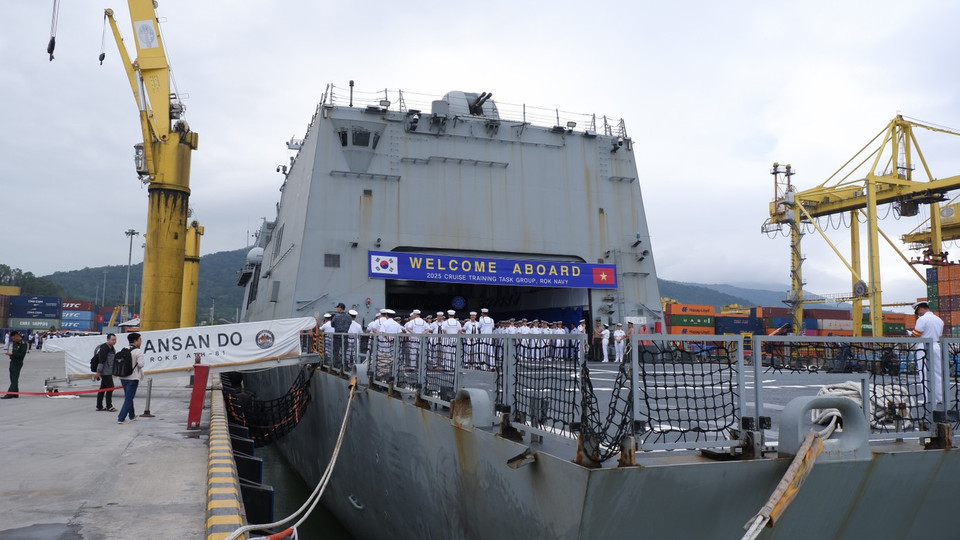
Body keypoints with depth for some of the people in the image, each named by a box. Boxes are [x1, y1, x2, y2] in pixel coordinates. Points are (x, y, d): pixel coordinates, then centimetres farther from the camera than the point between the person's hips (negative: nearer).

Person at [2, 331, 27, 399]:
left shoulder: (23, 343, -14)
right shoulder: (14, 342, 12)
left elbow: (22, 355, -21)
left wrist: (12, 354, -24)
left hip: (18, 363, -9)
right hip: (12, 362, 9)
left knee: (14, 379, -8)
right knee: (12, 378, 11)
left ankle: (9, 394, -10)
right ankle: (15, 394, 16)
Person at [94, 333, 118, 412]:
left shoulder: (111, 348, 14)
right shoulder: (104, 348, -16)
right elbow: (101, 361, -20)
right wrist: (98, 372, -22)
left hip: (108, 372, 10)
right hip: (105, 372, -10)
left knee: (103, 389, 13)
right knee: (110, 388, -6)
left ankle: (99, 406, 20)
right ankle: (109, 406, 1)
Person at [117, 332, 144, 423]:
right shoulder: (138, 351, -13)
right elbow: (140, 364, -17)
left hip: (123, 377, 7)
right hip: (133, 378, -7)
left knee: (128, 397, 20)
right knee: (128, 398, -1)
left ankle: (132, 415, 35)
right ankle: (120, 418, -7)